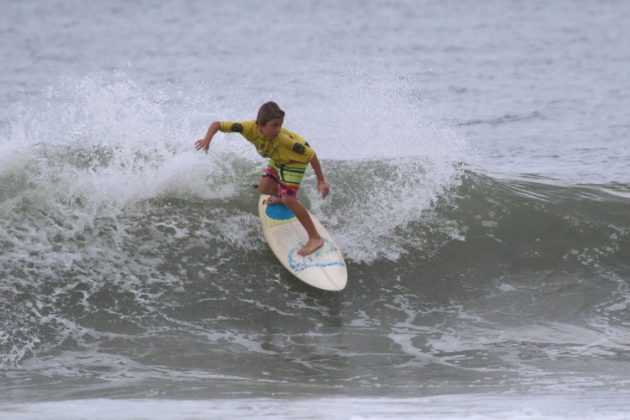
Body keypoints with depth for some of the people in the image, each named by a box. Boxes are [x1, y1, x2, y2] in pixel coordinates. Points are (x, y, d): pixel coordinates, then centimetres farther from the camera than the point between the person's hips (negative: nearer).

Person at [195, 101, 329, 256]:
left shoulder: (283, 139, -43)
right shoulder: (250, 128, -34)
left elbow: (310, 155, -33)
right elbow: (217, 124, -30)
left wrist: (321, 182, -31)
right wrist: (207, 139, -50)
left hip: (294, 160, -6)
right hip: (277, 160, 6)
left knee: (289, 199, -17)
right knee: (264, 188, 10)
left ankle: (315, 238, -11)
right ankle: (281, 197, 48)